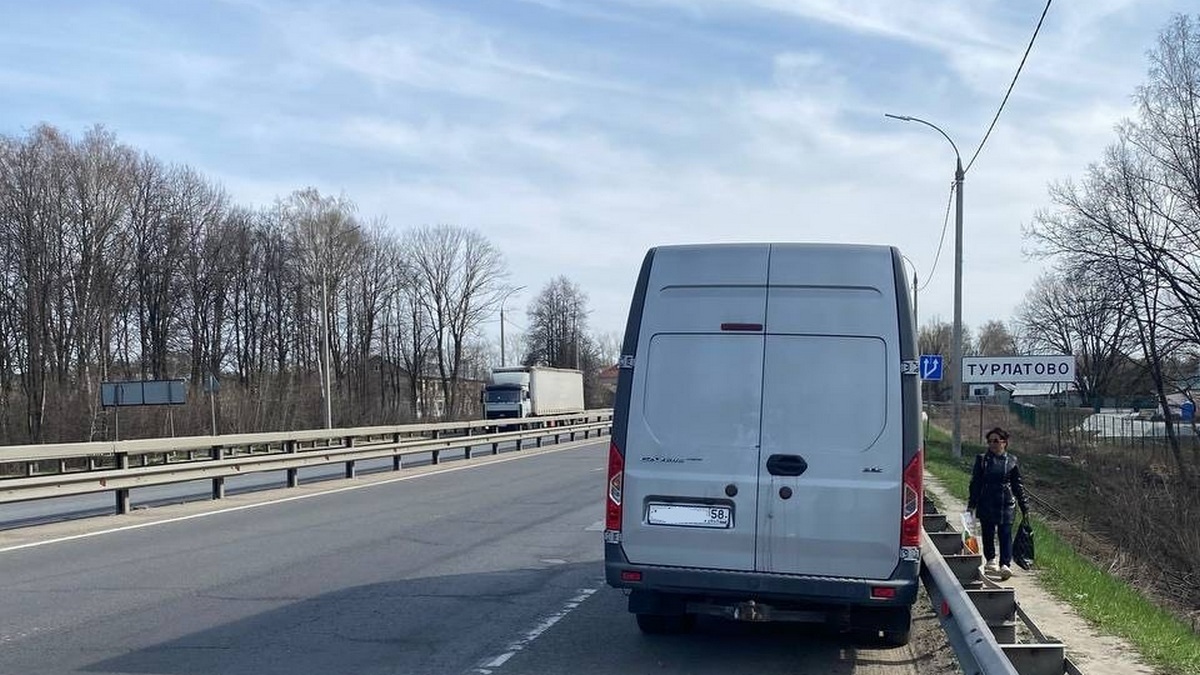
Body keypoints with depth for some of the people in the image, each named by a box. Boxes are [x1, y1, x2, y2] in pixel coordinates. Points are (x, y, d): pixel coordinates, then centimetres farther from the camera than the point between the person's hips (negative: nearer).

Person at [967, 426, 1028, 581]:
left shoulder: (1011, 461, 5)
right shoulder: (982, 459, 3)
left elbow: (1017, 485, 11)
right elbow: (975, 483, 5)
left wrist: (1024, 506, 11)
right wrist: (971, 504, 1)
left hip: (1006, 504, -1)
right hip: (986, 503, 1)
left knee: (1005, 533, -8)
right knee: (987, 533, 9)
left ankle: (1005, 565, -13)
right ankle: (990, 560, 26)